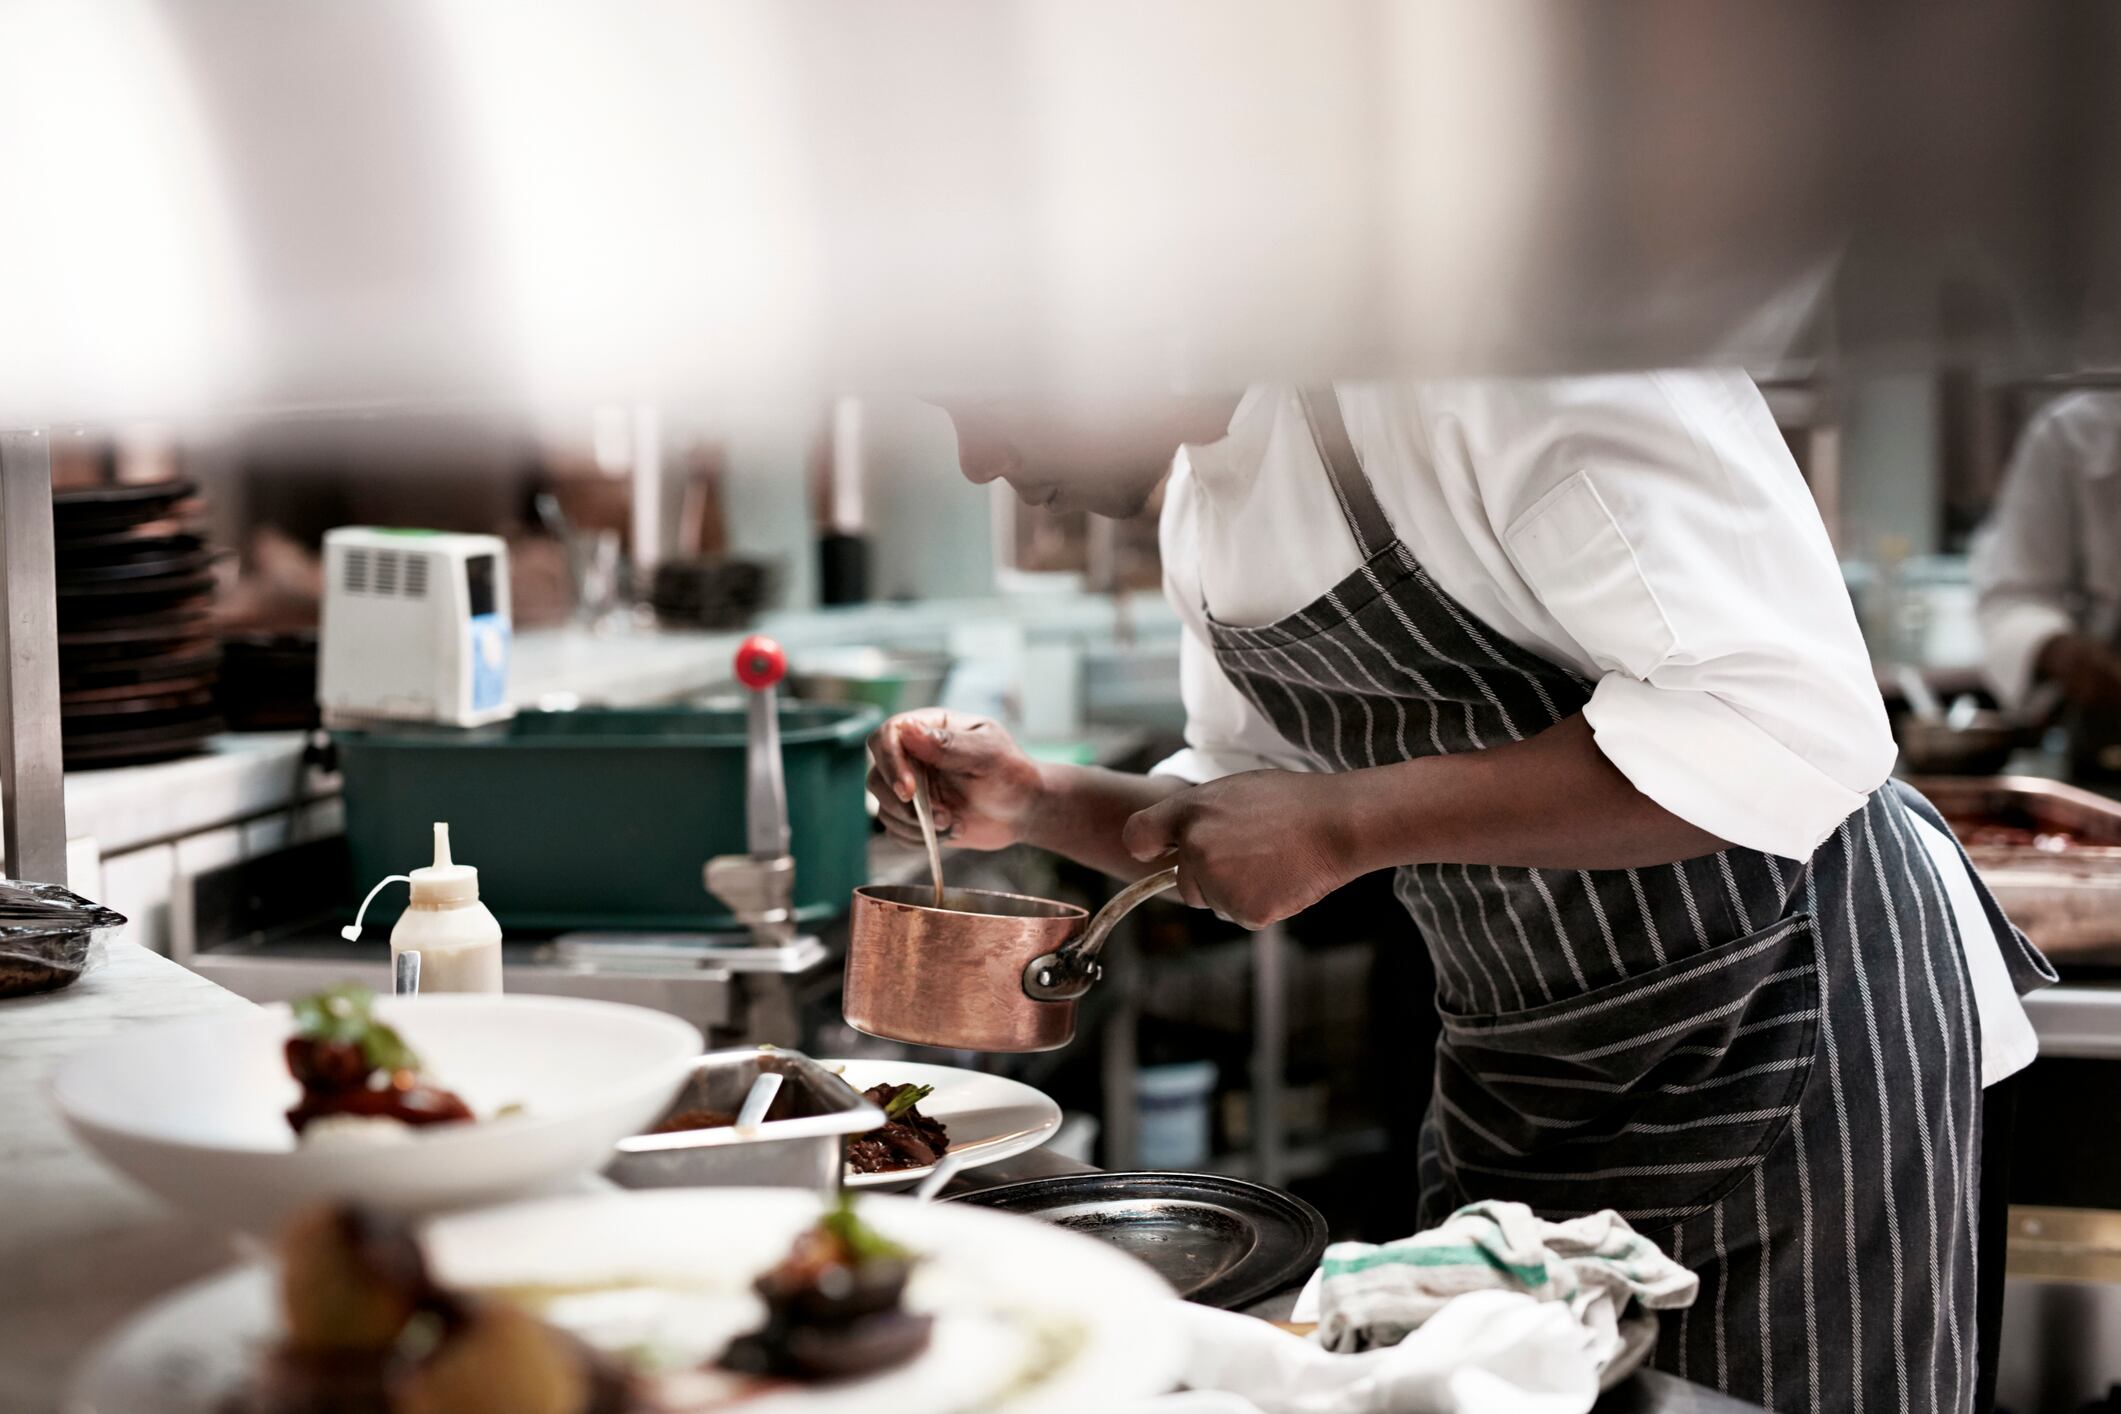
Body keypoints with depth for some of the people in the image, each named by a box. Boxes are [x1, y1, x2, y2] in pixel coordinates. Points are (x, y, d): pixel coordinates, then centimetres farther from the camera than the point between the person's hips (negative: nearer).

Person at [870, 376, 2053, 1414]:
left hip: (1791, 1026, -8)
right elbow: (1253, 802, 18)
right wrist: (1037, 803, 0)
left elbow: (1788, 723, -31)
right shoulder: (1203, 497, 4)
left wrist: (1345, 823, -30)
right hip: (1518, 1059, 8)